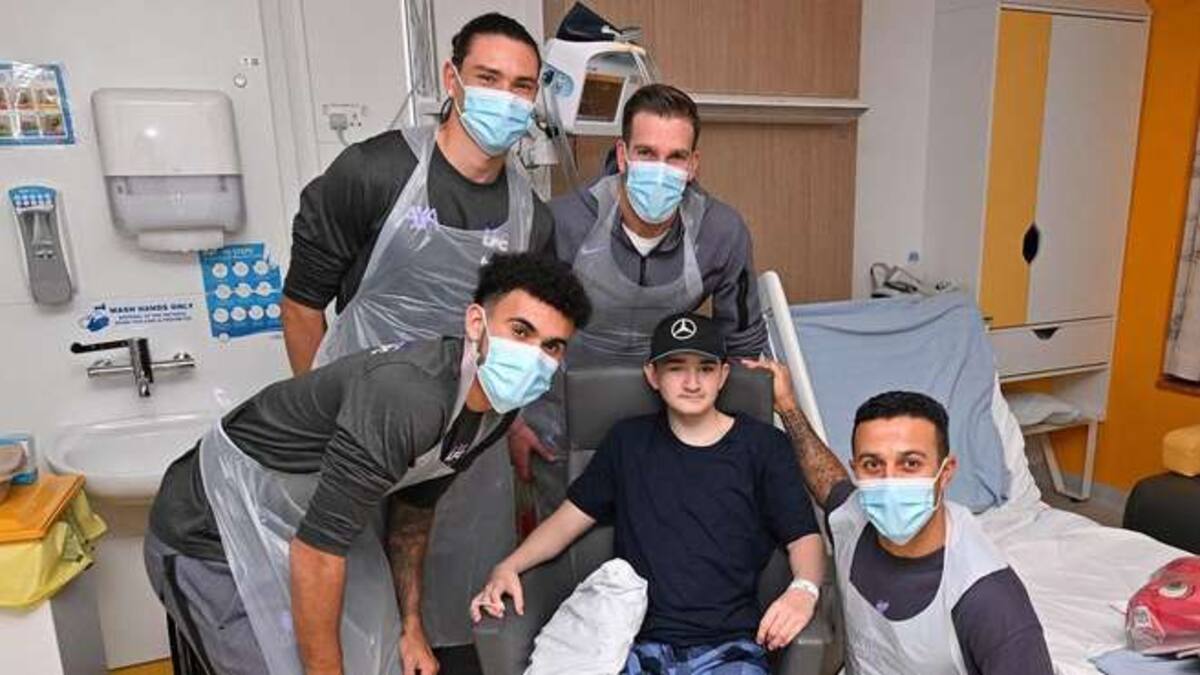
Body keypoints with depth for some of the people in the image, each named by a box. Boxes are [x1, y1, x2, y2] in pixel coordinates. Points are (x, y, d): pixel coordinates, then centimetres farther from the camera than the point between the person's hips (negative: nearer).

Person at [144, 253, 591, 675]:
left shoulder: (495, 408, -6)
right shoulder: (410, 395, -36)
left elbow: (415, 509, 8)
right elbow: (315, 551, -29)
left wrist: (411, 626, 10)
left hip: (307, 513, 8)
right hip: (211, 534, -7)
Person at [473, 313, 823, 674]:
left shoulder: (763, 445, 8)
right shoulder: (629, 441, 14)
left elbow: (805, 537, 6)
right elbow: (568, 519, 15)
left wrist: (804, 590, -17)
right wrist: (508, 567, 0)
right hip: (635, 643, 2)